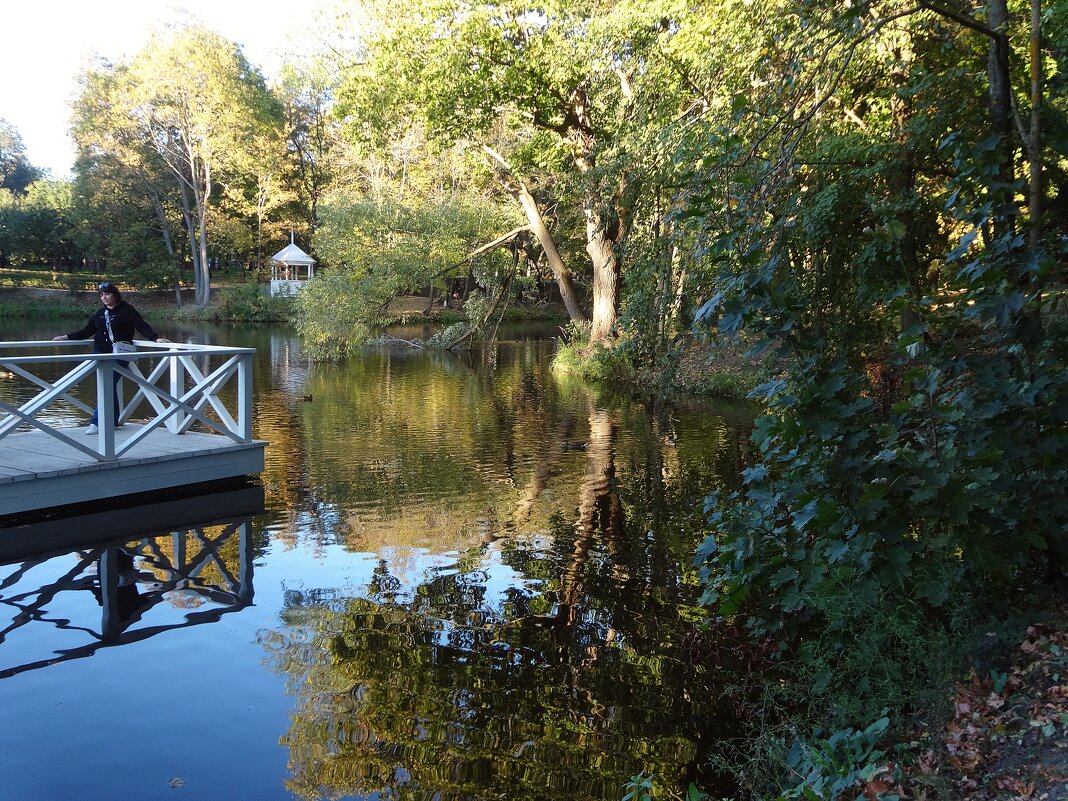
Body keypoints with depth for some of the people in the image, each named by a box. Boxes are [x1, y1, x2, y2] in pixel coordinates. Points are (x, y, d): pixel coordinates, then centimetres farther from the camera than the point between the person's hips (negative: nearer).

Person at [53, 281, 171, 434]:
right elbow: (87, 331, 17)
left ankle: (96, 422, -15)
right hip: (101, 353, 6)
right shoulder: (100, 313, 15)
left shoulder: (126, 310, -1)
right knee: (109, 387, 5)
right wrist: (66, 337, 9)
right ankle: (114, 421, 12)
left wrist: (156, 338, -21)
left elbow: (142, 326, -8)